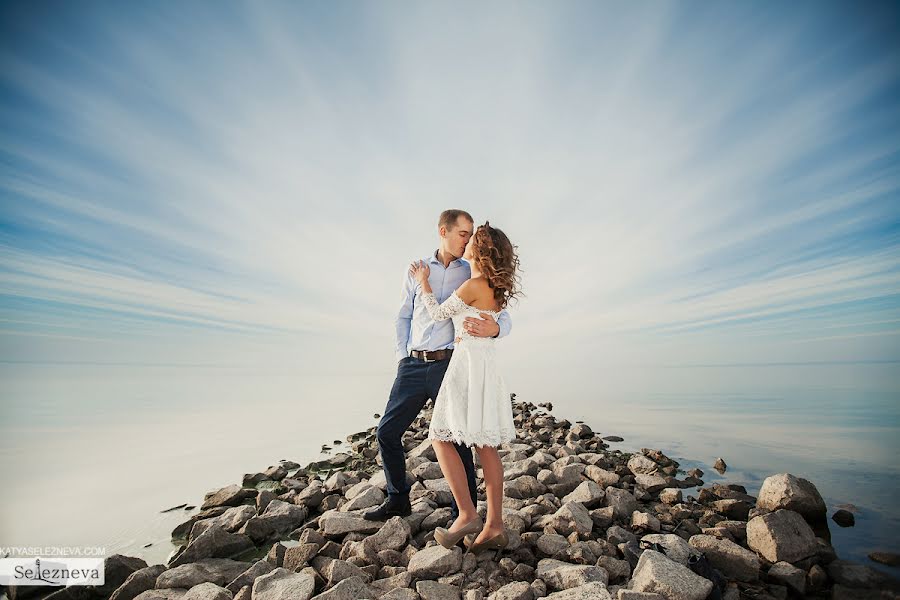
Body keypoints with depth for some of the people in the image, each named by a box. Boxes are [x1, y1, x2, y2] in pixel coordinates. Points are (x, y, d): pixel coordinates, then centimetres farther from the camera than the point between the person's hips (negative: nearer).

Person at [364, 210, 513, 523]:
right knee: (387, 431, 9)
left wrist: (494, 328, -25)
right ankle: (398, 499, 30)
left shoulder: (473, 275, 4)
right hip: (413, 365, 3)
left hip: (450, 365, -3)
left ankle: (463, 514, 20)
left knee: (456, 440, 2)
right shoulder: (415, 270, 10)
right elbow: (404, 316, 14)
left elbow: (504, 318, -1)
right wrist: (402, 357, 4)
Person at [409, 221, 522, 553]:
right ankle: (494, 526, 12)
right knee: (486, 445, 7)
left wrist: (423, 283, 14)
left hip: (468, 362, -9)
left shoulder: (472, 286, -12)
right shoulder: (495, 289, 14)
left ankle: (467, 514, 1)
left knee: (441, 437, -1)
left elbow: (438, 313, 0)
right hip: (487, 363, 9)